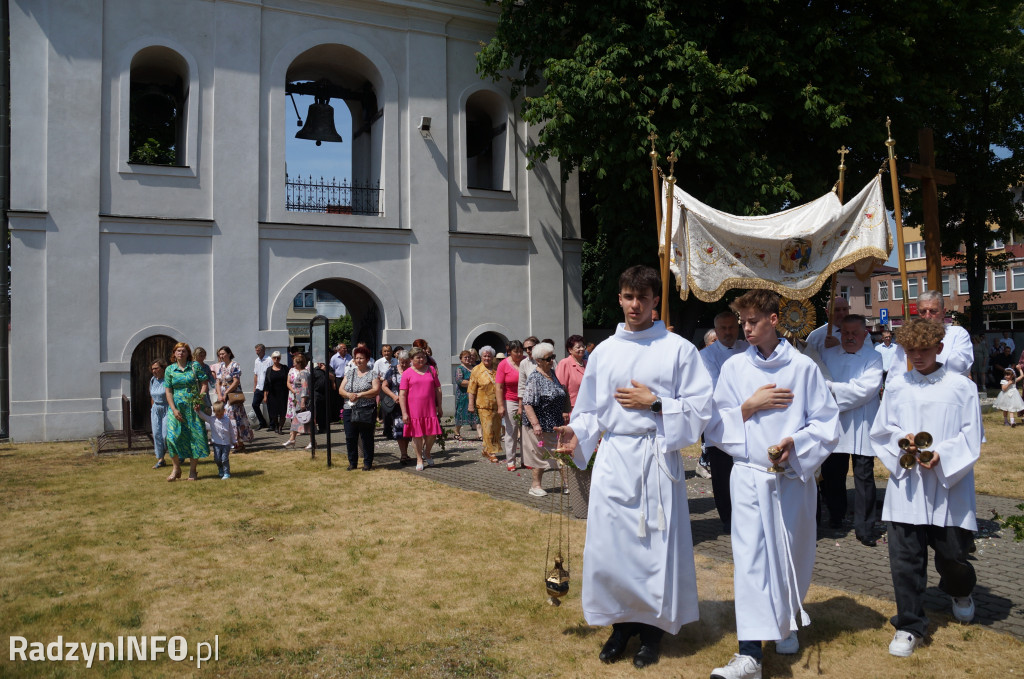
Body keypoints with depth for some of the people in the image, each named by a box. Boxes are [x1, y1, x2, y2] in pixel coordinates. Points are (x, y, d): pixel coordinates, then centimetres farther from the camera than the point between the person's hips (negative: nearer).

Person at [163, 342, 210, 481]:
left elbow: (205, 384, 2)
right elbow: (168, 391, 4)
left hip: (193, 407, -1)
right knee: (173, 436, -9)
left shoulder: (195, 366, 2)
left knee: (195, 437, -2)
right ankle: (176, 469, 8)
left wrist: (200, 399, -12)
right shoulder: (169, 369, 6)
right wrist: (174, 409, -7)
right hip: (177, 406, 1)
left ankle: (192, 471, 10)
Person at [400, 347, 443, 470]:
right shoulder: (407, 373, 1)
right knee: (417, 435, 4)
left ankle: (427, 453, 27)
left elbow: (437, 389, 14)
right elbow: (402, 394, -3)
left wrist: (439, 407, 11)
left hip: (430, 408, 2)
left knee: (432, 434, 1)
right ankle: (419, 459, 18)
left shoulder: (431, 370, 11)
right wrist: (404, 413, -9)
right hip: (414, 410, -2)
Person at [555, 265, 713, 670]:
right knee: (609, 544, 4)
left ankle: (652, 628, 21)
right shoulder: (603, 352, 9)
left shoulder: (678, 349, 0)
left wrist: (656, 404, -12)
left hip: (656, 458, -3)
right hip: (612, 458, 3)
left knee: (656, 543, 3)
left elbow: (700, 408, -3)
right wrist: (576, 434, -4)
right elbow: (590, 411, 13)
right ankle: (621, 622, 23)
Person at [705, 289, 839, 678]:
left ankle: (786, 622, 41)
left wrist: (795, 443, -17)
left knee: (793, 555, 14)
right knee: (749, 556, -8)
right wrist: (749, 407, -10)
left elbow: (827, 422, -1)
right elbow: (714, 425, 4)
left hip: (794, 476, 0)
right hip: (750, 475, 0)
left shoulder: (803, 366, -2)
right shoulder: (734, 367, 3)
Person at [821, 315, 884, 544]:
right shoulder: (828, 355, 9)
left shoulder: (873, 358, -2)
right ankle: (835, 518, 29)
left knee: (864, 478, 0)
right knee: (832, 475, 10)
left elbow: (866, 389, -14)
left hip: (862, 428, -3)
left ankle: (864, 529, 8)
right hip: (833, 424, 3)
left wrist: (832, 387, -13)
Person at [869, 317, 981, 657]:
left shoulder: (961, 386, -1)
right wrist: (901, 439, -12)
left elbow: (972, 437, -2)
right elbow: (880, 431, 8)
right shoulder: (896, 386, 5)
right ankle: (910, 625, 17)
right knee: (904, 557, 1)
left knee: (951, 554, 9)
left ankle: (961, 591, 45)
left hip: (948, 486, -1)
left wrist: (942, 455, -17)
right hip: (905, 486, 1)